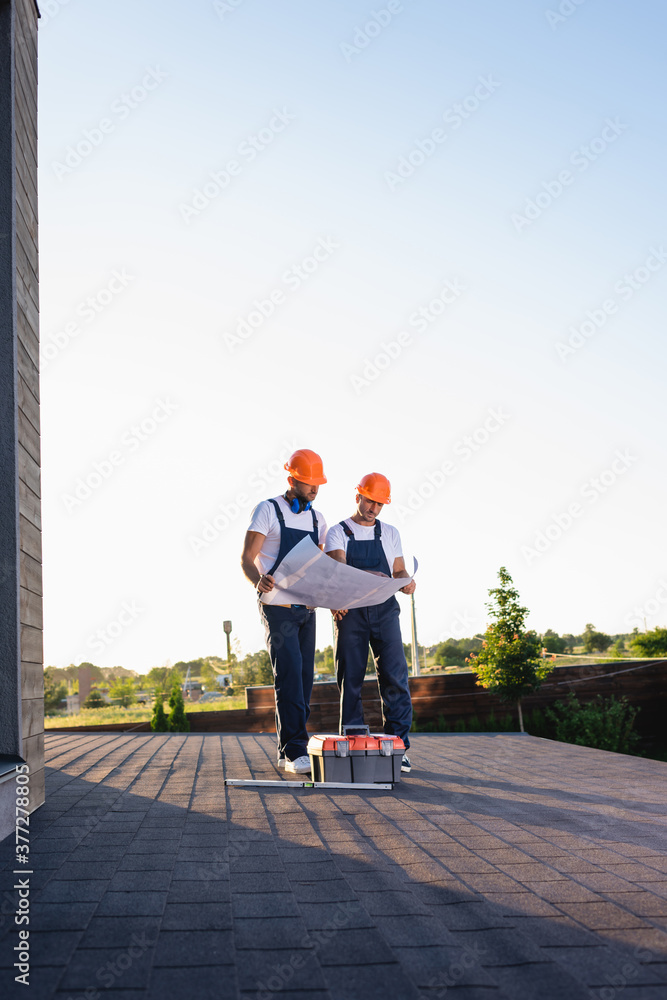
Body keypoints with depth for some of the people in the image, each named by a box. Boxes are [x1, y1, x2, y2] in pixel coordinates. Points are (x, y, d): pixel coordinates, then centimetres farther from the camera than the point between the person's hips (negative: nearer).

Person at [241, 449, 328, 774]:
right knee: (289, 672, -16)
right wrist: (258, 581, -30)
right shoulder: (267, 510, -4)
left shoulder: (317, 519, 14)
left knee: (304, 676, 5)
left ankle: (290, 752, 13)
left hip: (307, 607, 6)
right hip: (277, 605, -6)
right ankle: (295, 750, -15)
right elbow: (246, 559, -8)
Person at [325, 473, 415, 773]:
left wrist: (405, 582, -10)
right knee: (350, 679, 0)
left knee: (395, 677, -7)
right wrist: (368, 576, -29)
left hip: (384, 610, 2)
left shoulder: (389, 533, 16)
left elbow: (399, 571, 14)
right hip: (349, 611, -2)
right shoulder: (337, 533, 6)